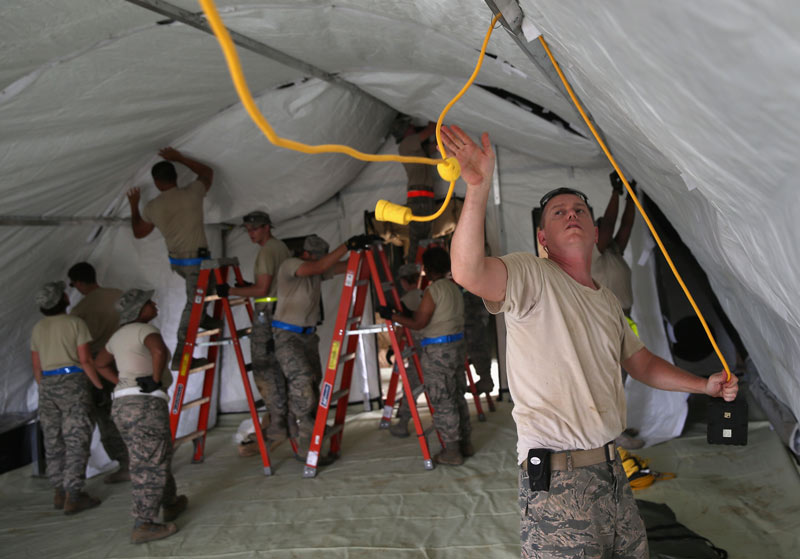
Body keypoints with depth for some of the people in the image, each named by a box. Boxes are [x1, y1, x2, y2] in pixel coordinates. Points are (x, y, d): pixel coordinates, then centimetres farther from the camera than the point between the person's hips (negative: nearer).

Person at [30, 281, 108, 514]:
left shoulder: (38, 329, 11)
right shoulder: (75, 323, -6)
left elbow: (36, 367, 12)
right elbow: (85, 360, -10)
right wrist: (100, 385, -3)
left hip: (47, 384, 6)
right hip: (72, 383, -6)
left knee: (53, 440, 12)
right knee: (76, 440, -2)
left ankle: (59, 492, 20)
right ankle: (73, 496, -3)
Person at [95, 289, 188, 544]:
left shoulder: (119, 335, 18)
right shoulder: (145, 330, -9)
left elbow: (100, 362, 33)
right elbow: (159, 351, -31)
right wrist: (155, 380, -16)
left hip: (122, 405, 9)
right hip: (146, 404, -9)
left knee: (157, 458, 21)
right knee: (151, 465, -3)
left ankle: (171, 504, 36)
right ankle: (143, 525, -4)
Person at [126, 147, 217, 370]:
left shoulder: (152, 207, -1)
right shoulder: (192, 193, -10)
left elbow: (138, 232, 17)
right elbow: (207, 172, 11)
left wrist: (134, 205, 25)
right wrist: (180, 158, 13)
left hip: (176, 260, 6)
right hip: (197, 259, -6)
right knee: (193, 303, -4)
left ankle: (203, 319, 31)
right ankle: (180, 355, -4)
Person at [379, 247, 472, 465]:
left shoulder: (433, 290, -15)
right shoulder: (454, 288, 12)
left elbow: (418, 323, -16)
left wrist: (392, 316, -8)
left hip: (437, 351, -9)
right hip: (457, 346, 9)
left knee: (443, 402, -1)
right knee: (457, 398, 17)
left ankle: (452, 451, 6)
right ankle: (465, 444, 25)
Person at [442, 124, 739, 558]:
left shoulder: (607, 301, 16)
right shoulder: (530, 275, -9)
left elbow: (641, 363, 28)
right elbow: (468, 273, -30)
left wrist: (704, 385, 17)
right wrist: (478, 189, -39)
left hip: (611, 472, 8)